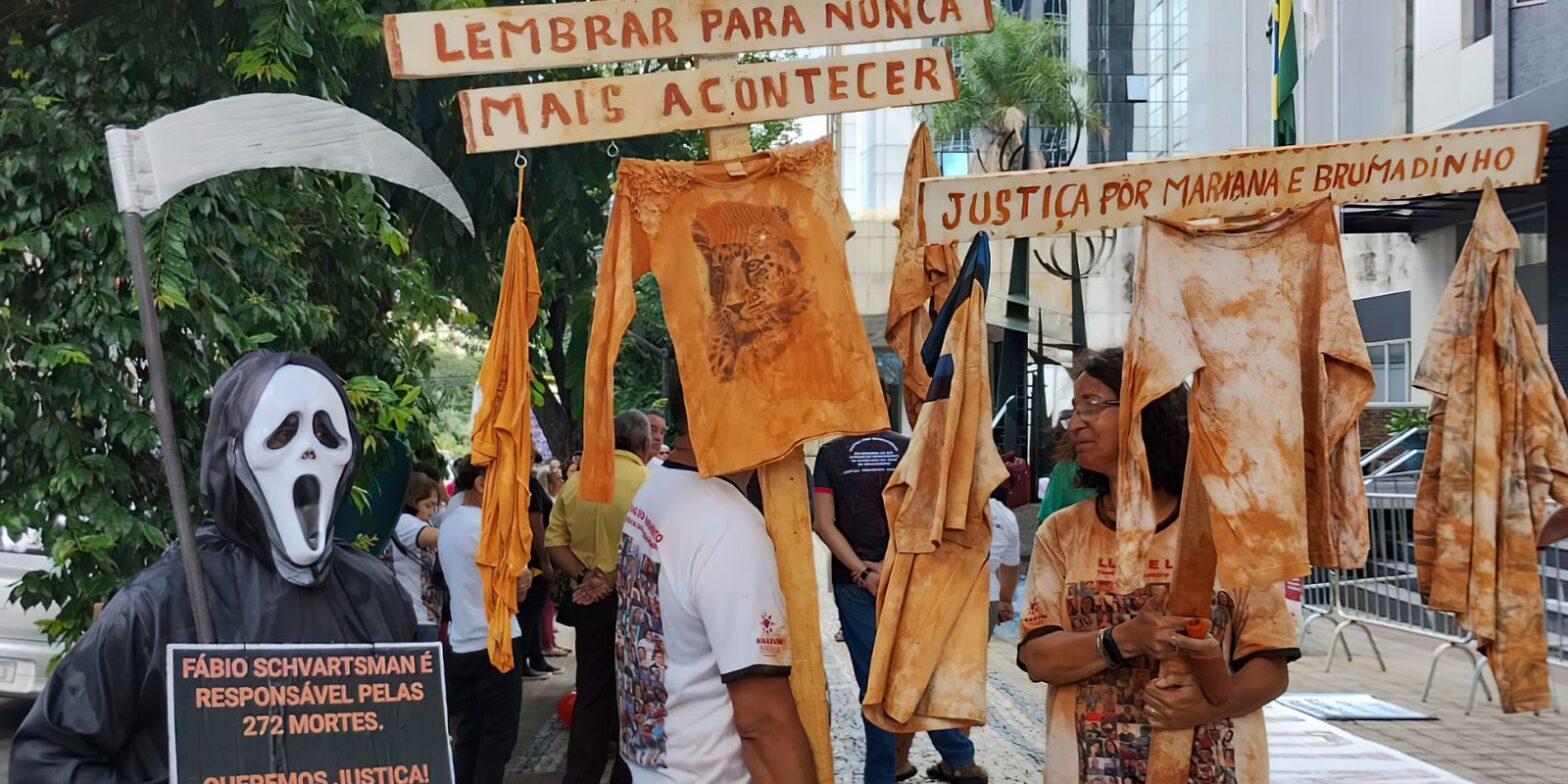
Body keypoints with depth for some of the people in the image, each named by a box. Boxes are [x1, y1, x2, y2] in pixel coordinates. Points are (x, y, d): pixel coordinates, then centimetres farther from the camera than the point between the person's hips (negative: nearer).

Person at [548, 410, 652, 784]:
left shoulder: (576, 481, 2)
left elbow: (554, 540, 0)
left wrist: (584, 576, -6)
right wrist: (612, 579, -15)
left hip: (590, 600, 4)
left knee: (591, 692, 13)